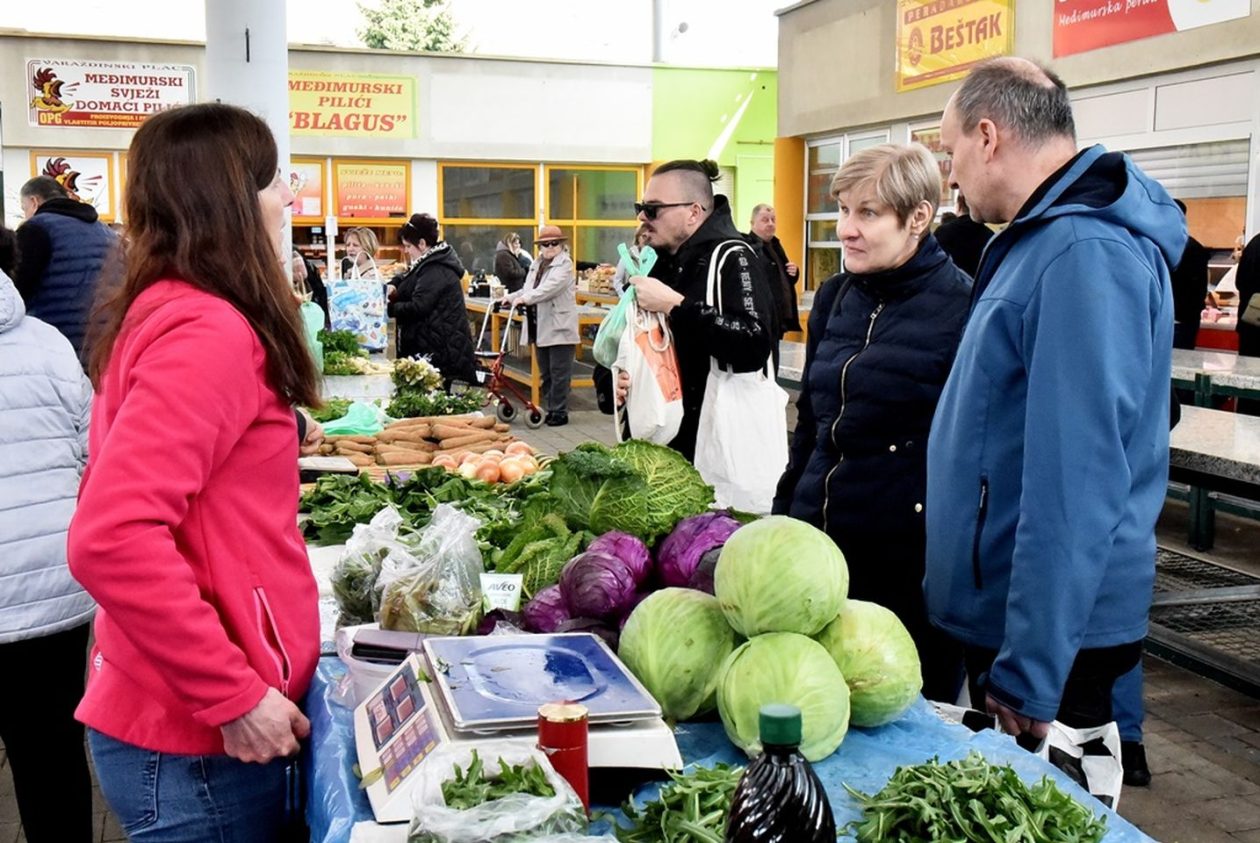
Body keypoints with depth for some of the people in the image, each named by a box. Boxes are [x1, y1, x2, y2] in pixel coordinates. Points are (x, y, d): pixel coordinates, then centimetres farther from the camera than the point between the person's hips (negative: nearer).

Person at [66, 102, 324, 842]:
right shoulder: (210, 334, -21)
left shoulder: (164, 315, 9)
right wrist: (235, 695, -23)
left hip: (186, 717, 9)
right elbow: (110, 539, -30)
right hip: (200, 743, -9)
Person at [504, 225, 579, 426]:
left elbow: (550, 288, -21)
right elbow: (528, 289, 20)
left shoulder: (564, 264, -6)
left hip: (559, 329, -8)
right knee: (546, 374, 11)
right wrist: (512, 298, 4)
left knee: (559, 373, -5)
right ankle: (550, 408, 18)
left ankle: (559, 412, 1)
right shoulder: (536, 265, 18)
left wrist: (525, 298, -27)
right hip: (540, 328, 8)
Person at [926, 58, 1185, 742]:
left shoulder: (1083, 253, -22)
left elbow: (1077, 479, -27)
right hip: (998, 611, 10)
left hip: (1051, 629, -10)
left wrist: (1028, 672, -25)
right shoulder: (1048, 239, 12)